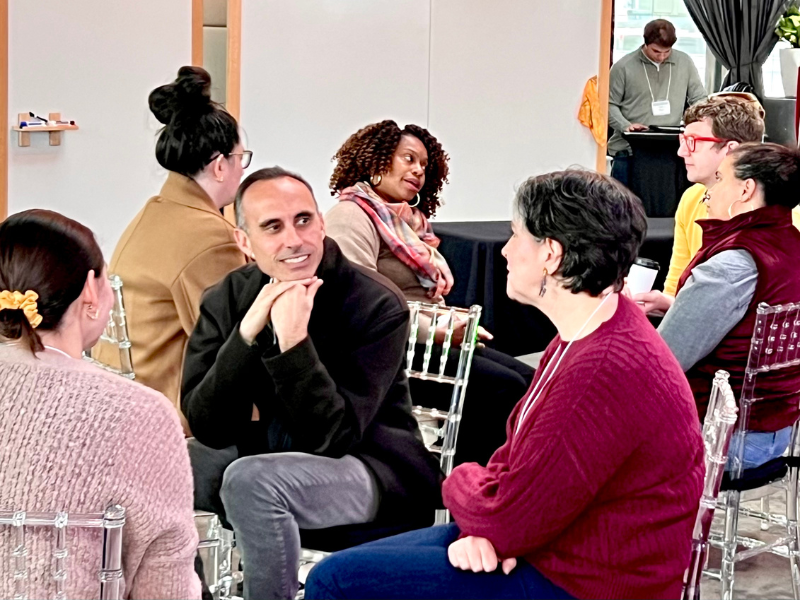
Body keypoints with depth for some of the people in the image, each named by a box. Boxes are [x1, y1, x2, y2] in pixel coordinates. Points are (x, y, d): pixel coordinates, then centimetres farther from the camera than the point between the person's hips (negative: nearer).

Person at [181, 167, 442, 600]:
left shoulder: (377, 304, -16)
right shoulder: (227, 300, -2)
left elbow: (335, 437, -22)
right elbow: (208, 430, -12)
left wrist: (293, 341, -33)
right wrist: (249, 332, -24)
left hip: (373, 468, -6)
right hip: (268, 455, 6)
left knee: (250, 480, -32)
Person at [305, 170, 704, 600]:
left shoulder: (605, 371, -29)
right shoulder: (585, 334, 6)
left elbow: (507, 522, -24)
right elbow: (516, 453, 11)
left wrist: (460, 483, -2)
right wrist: (479, 527, -9)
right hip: (550, 547, 10)